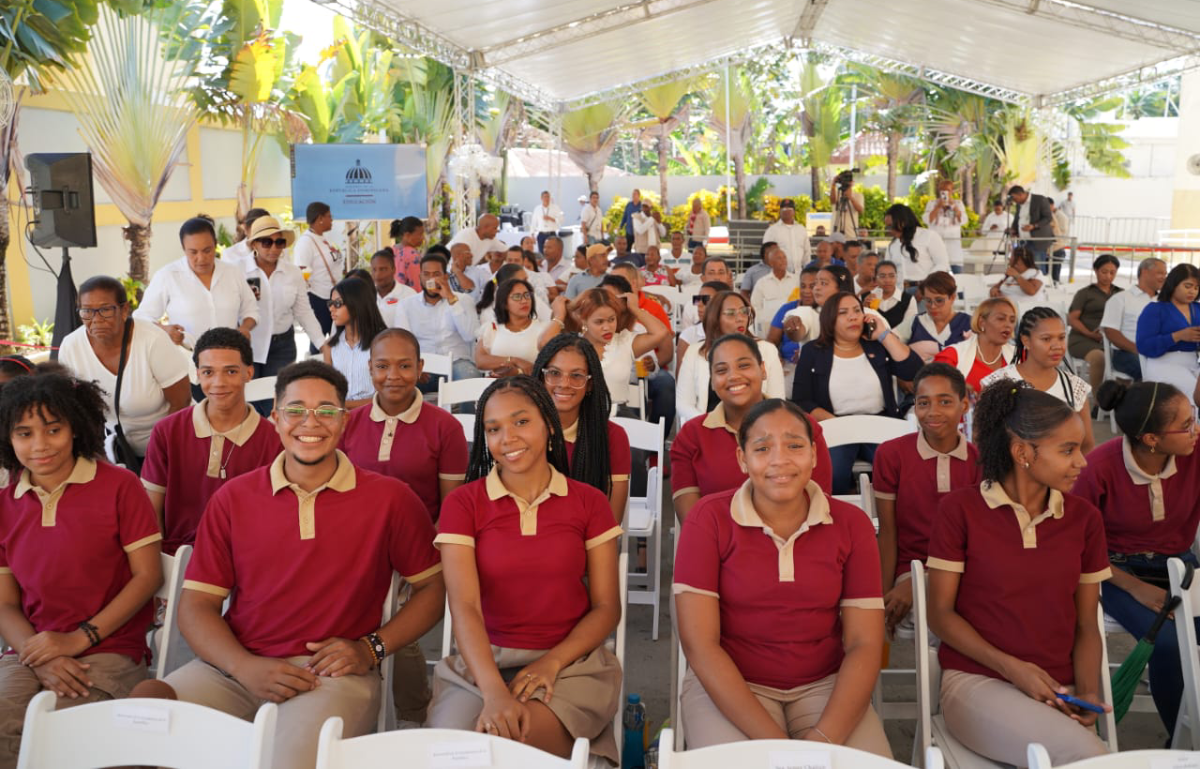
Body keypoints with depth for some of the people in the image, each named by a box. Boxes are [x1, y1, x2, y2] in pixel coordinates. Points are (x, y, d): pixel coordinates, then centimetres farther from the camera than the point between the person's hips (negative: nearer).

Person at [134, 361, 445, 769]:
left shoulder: (391, 498, 3)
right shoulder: (233, 498, 10)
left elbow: (433, 586, 9)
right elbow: (196, 603, 6)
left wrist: (372, 648, -4)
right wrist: (245, 666, -11)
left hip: (335, 673, -3)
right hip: (237, 667, 3)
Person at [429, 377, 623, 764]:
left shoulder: (589, 502, 3)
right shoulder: (462, 504, 0)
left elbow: (607, 607, 2)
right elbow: (464, 606, -12)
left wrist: (551, 662, -15)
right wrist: (495, 691, -28)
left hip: (571, 662, 0)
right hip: (482, 663, 1)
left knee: (501, 746, -28)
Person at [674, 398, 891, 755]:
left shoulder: (851, 524, -1)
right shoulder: (709, 519, -8)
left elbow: (864, 644, -4)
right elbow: (700, 644, -12)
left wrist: (825, 738, -20)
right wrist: (773, 742, -21)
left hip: (825, 685, 2)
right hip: (728, 685, -2)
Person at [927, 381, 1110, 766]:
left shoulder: (1084, 517, 6)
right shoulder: (960, 509, -6)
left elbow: (1085, 624, 9)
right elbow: (940, 613, -4)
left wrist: (1087, 692, -7)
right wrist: (1010, 666, -15)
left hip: (1056, 691, 4)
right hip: (977, 681, -4)